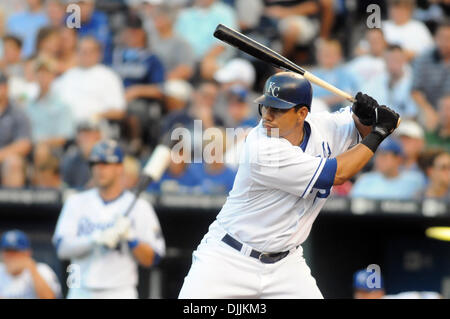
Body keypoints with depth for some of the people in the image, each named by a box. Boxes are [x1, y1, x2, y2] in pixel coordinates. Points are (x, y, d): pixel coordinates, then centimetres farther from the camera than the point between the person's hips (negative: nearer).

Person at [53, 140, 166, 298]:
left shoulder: (139, 207, 2)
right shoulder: (77, 202, 9)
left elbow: (151, 259, -1)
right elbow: (62, 247, -4)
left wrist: (130, 237, -18)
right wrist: (96, 239, -19)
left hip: (120, 294, -3)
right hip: (81, 292, 3)